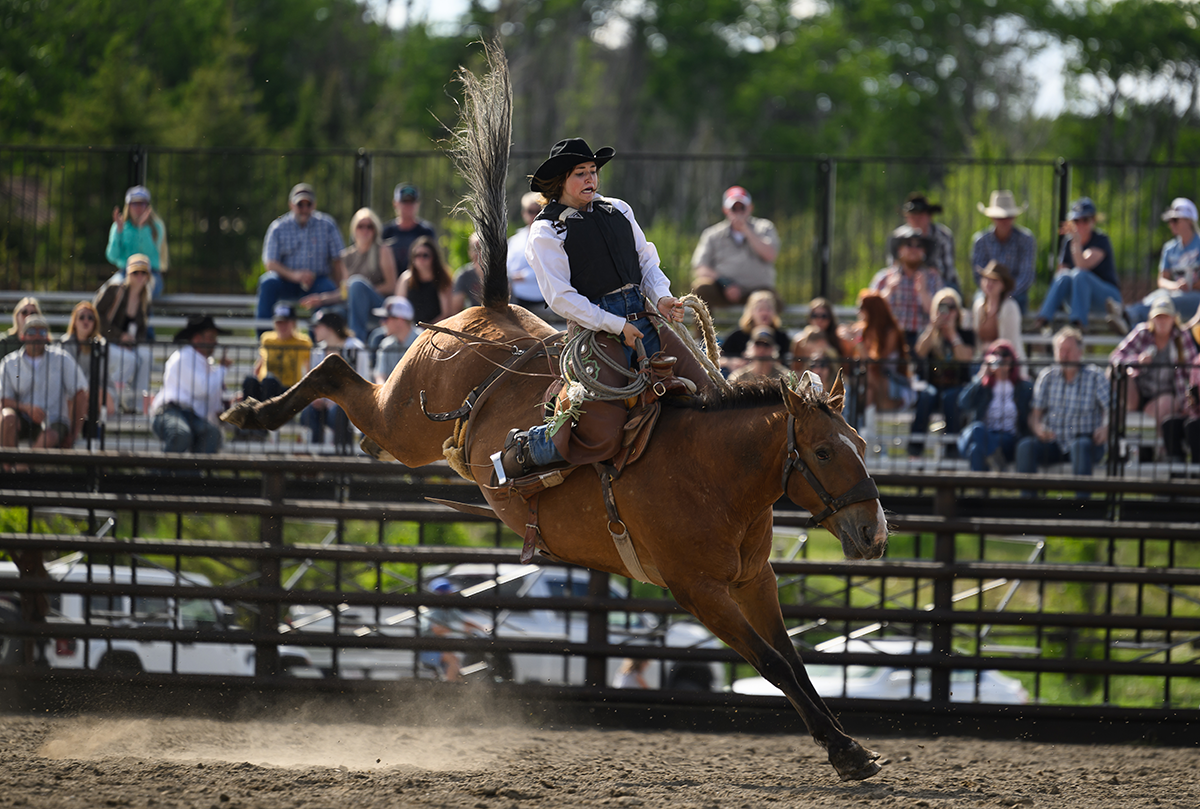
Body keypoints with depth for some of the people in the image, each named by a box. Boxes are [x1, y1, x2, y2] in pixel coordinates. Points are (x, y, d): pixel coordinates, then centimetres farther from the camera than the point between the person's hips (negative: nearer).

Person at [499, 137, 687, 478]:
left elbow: (647, 261, 19)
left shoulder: (618, 210, 14)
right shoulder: (546, 233, -4)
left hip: (643, 318, 7)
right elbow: (561, 297, -11)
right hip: (597, 329, -7)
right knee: (601, 436, -18)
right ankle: (521, 449, 4)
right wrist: (616, 326, -16)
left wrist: (662, 299, -2)